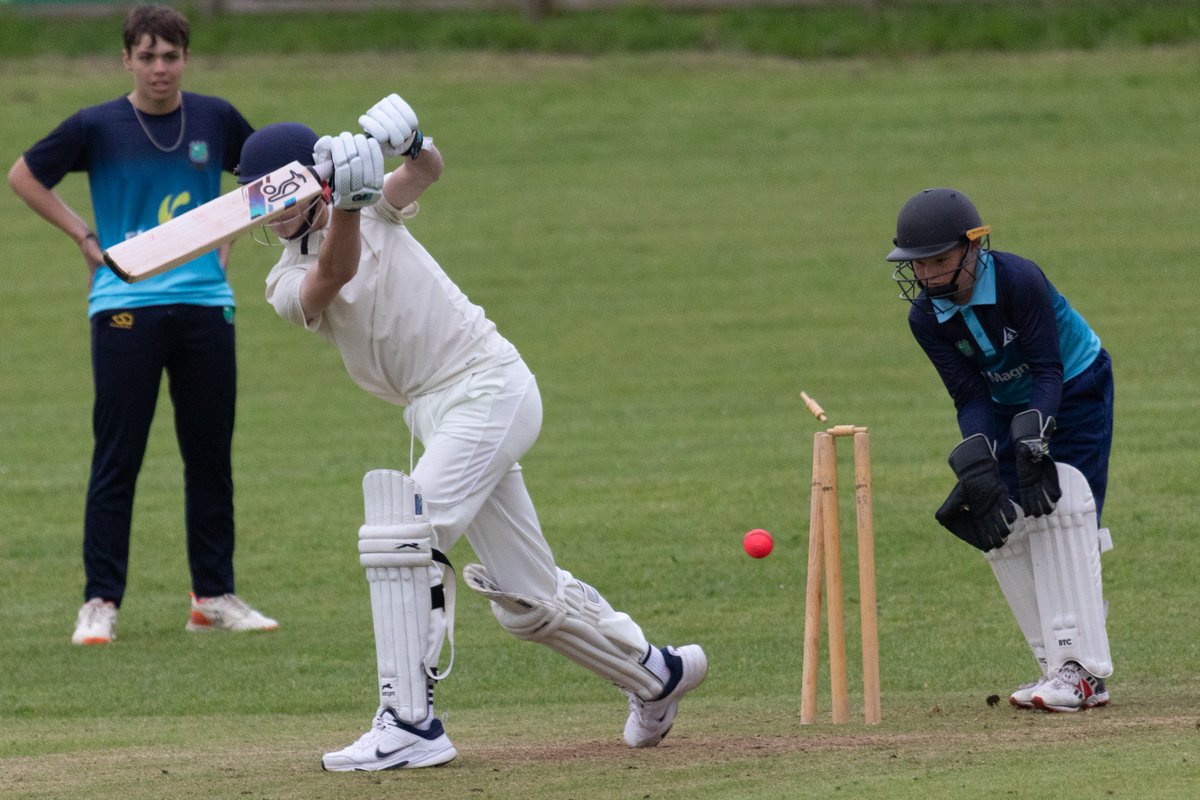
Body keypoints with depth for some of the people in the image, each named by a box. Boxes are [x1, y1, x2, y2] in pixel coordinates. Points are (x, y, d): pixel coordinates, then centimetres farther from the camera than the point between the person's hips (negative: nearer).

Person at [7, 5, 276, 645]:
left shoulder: (215, 119, 5)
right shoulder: (97, 127, -3)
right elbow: (24, 176, 9)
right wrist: (85, 237, 3)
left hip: (205, 306, 3)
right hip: (126, 308, -3)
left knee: (210, 457, 8)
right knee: (116, 460, -4)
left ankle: (214, 595, 17)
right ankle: (99, 603, -2)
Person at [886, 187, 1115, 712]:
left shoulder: (1019, 280, -29)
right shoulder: (926, 317, -13)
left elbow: (1048, 371, -27)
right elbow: (970, 396, -15)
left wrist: (1033, 436, -42)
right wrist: (977, 462, -32)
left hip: (1075, 393, -6)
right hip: (1008, 409, 6)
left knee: (1059, 516, -22)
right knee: (1000, 528, -5)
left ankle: (1085, 671, -26)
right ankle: (1058, 669, 1)